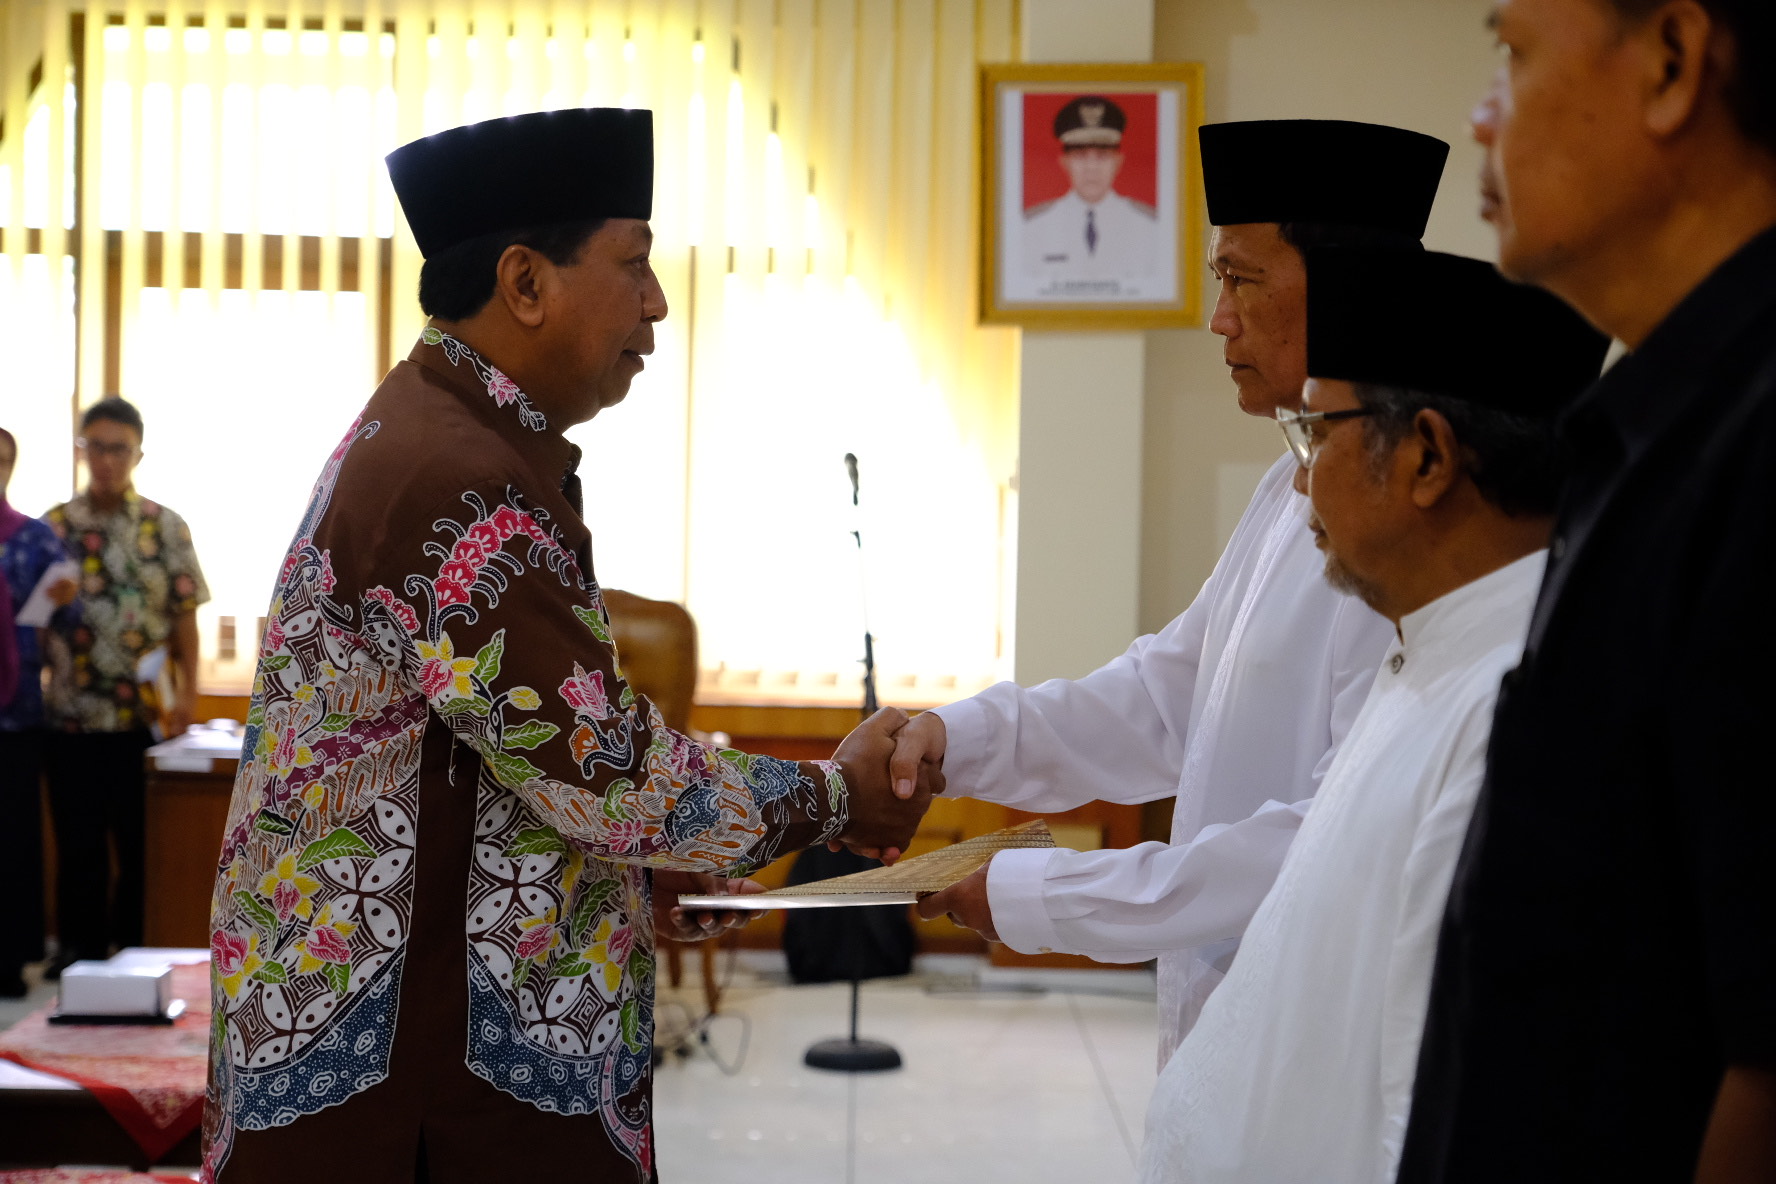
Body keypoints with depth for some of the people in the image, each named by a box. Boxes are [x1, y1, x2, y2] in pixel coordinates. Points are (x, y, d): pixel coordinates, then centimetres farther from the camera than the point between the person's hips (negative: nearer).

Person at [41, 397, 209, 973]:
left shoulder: (166, 528, 3)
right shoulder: (53, 527, 5)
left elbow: (185, 618, 3)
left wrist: (187, 694, -5)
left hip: (146, 716, -1)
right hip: (71, 714, 1)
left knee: (144, 842, 5)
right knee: (79, 840, 6)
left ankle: (138, 947, 17)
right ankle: (79, 947, 16)